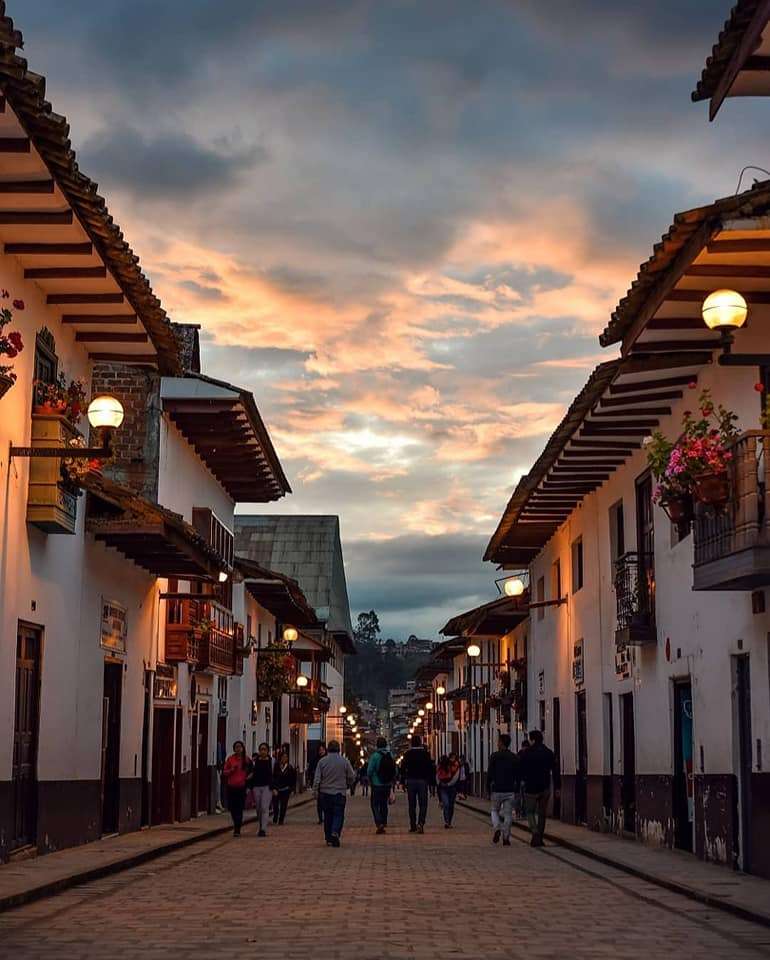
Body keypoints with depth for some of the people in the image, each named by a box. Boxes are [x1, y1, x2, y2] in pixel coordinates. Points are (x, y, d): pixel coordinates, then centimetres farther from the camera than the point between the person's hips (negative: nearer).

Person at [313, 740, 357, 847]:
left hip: (325, 793, 2)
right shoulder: (344, 761, -4)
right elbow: (352, 777, 3)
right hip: (340, 793, -2)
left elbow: (317, 779, -5)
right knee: (338, 814, 2)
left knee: (327, 816, 11)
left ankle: (329, 839, 15)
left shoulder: (322, 761, -2)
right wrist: (347, 785, 22)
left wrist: (315, 792, 3)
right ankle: (335, 832, -22)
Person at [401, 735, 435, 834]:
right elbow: (430, 768, -2)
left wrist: (404, 780, 7)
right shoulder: (425, 753, -2)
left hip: (410, 781, 1)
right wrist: (431, 780, 7)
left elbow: (403, 768, -1)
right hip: (423, 781, -1)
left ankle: (413, 826, 11)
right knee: (423, 804, 1)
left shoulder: (407, 754, 0)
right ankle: (420, 823, -19)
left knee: (412, 805, 9)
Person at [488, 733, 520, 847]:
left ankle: (497, 828, -8)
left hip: (497, 790, -2)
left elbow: (489, 774, -6)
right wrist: (516, 791, 12)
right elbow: (518, 776, 5)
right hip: (510, 791, 2)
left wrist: (489, 790, 1)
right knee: (508, 814, 7)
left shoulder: (495, 756, -5)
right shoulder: (515, 757, 4)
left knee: (495, 810, 16)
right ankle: (506, 838, 3)